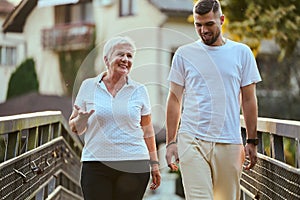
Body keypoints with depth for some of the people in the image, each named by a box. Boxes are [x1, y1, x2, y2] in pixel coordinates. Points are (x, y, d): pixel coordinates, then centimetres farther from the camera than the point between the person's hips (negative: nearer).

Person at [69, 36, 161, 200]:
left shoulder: (139, 90, 8)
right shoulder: (88, 86, 6)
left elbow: (147, 130, 14)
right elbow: (75, 128, 9)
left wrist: (154, 164, 10)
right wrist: (81, 119, -13)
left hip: (134, 166, 1)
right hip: (95, 166, 0)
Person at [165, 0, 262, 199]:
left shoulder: (242, 53, 7)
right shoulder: (184, 54, 6)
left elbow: (248, 100, 9)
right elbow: (175, 99, 9)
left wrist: (252, 141, 6)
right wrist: (171, 142, 4)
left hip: (229, 143, 1)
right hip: (192, 141, -1)